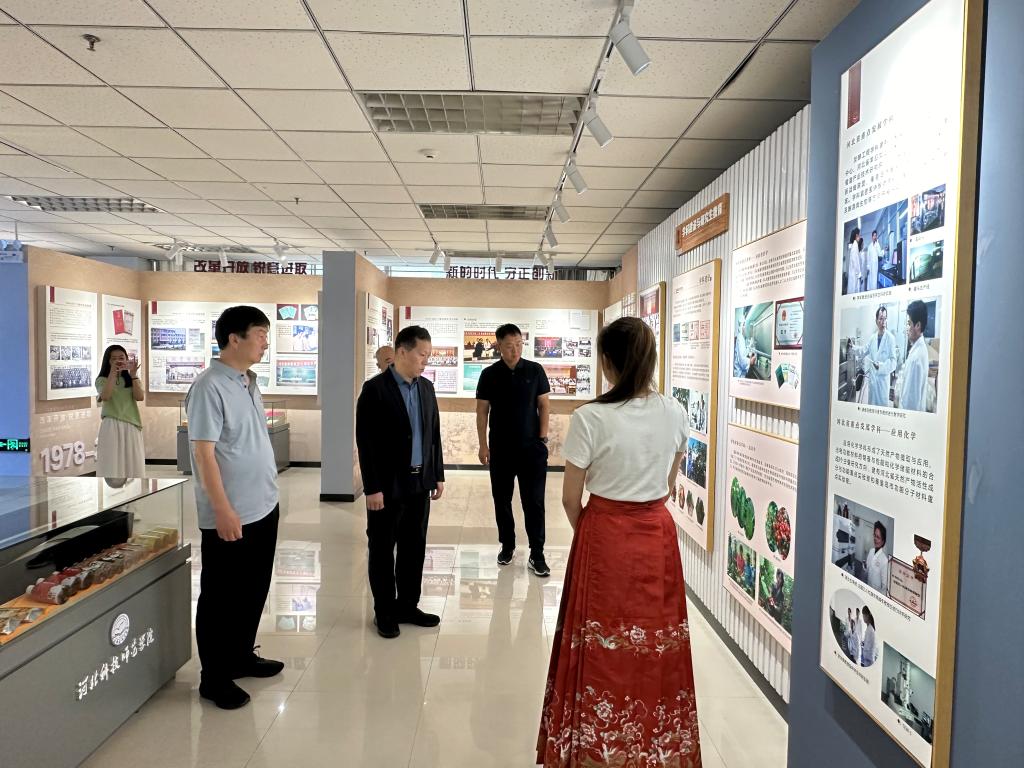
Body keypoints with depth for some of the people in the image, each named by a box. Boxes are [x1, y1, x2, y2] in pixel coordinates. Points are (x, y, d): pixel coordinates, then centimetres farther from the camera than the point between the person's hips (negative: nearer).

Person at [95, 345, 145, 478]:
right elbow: (105, 397, -14)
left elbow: (140, 397, -4)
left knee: (133, 465, 2)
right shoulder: (102, 380, 7)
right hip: (111, 426, -3)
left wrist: (133, 375, -11)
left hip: (131, 426, 3)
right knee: (111, 466, -5)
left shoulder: (132, 380, 15)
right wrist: (113, 372, -16)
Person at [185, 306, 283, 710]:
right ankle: (214, 677, 22)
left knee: (254, 589, 20)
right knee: (221, 597, 7)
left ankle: (241, 656, 37)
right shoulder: (209, 387, -17)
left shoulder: (249, 382, 9)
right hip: (230, 516, -8)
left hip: (264, 507, 8)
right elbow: (203, 453, -20)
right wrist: (223, 511, -21)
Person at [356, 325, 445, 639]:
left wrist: (438, 475, 11)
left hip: (419, 483, 6)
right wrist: (372, 487, -16)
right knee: (382, 550, 8)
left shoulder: (426, 387, 8)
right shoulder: (375, 389, -11)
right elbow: (365, 442, -14)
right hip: (388, 486, -6)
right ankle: (384, 612, 21)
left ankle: (407, 606, 27)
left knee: (414, 548, 13)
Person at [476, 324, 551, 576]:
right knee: (502, 500, 10)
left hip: (532, 447, -1)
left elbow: (544, 405, 3)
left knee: (534, 501, 0)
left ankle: (537, 554, 7)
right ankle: (507, 545, 26)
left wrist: (542, 438, -3)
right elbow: (482, 411, 2)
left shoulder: (535, 370, -1)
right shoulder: (489, 374, 0)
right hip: (500, 448, 1)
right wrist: (483, 446, -3)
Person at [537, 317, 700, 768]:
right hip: (657, 534, 4)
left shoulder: (591, 418, -18)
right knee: (656, 642, 17)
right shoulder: (675, 414, -3)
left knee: (602, 649, 11)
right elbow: (668, 486, 8)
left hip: (606, 537, -4)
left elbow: (571, 498, -9)